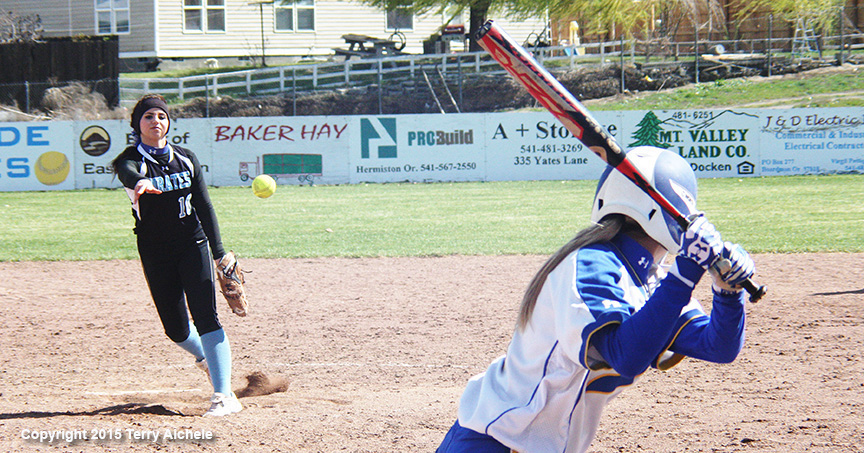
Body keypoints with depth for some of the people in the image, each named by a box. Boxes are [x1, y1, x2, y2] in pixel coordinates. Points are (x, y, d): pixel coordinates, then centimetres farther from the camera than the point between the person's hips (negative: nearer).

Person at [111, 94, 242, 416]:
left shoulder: (186, 159, 6)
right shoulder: (132, 160, -5)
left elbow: (204, 205, 7)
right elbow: (128, 173, -31)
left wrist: (219, 252, 0)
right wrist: (139, 183, -56)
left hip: (193, 244, 0)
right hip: (155, 253, 0)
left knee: (205, 315, -14)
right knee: (176, 328, 4)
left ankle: (224, 394, -18)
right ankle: (205, 356, 39)